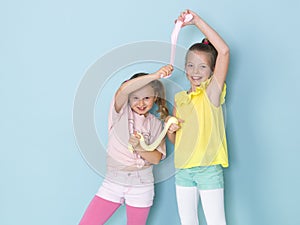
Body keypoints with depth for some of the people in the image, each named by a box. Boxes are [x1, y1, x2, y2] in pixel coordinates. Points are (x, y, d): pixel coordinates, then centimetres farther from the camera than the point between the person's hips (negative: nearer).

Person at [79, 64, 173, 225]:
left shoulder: (155, 123, 3)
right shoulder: (121, 112, -4)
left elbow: (157, 158, -3)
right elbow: (124, 89, -26)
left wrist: (138, 147, -23)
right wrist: (155, 75, -37)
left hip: (141, 185, 2)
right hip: (113, 181, -1)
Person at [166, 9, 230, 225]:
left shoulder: (212, 92, -5)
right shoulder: (179, 98, 10)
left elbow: (224, 51, -20)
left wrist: (197, 21, -18)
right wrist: (171, 129, -6)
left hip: (208, 169, -5)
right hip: (183, 169, 5)